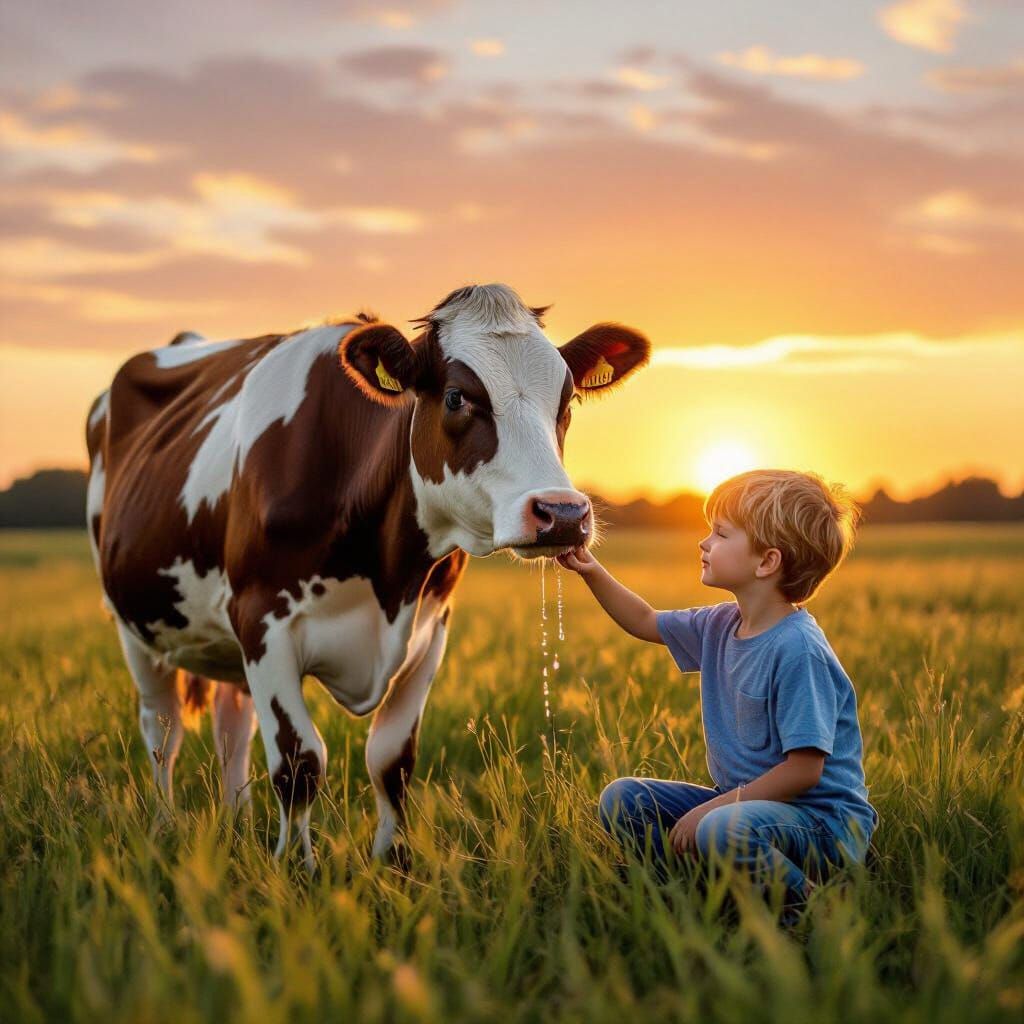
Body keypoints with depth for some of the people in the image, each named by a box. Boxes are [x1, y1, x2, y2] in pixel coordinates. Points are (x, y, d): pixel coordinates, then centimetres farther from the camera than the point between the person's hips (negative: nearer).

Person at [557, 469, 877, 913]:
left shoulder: (798, 650, -22)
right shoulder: (719, 626, 6)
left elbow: (805, 769, -24)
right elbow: (645, 622, 24)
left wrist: (712, 808, -21)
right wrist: (592, 573, 10)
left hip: (824, 818, -9)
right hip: (739, 801, 9)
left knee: (723, 831, -38)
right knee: (621, 800, 3)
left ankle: (811, 907, -13)